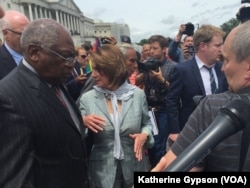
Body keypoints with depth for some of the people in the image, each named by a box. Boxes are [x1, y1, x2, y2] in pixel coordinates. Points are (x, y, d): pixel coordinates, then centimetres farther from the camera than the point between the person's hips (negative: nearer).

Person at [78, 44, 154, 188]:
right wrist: (83, 122, -21)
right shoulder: (87, 98, -7)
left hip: (134, 166, 1)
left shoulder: (138, 94, -7)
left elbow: (147, 123, 6)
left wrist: (144, 135, -14)